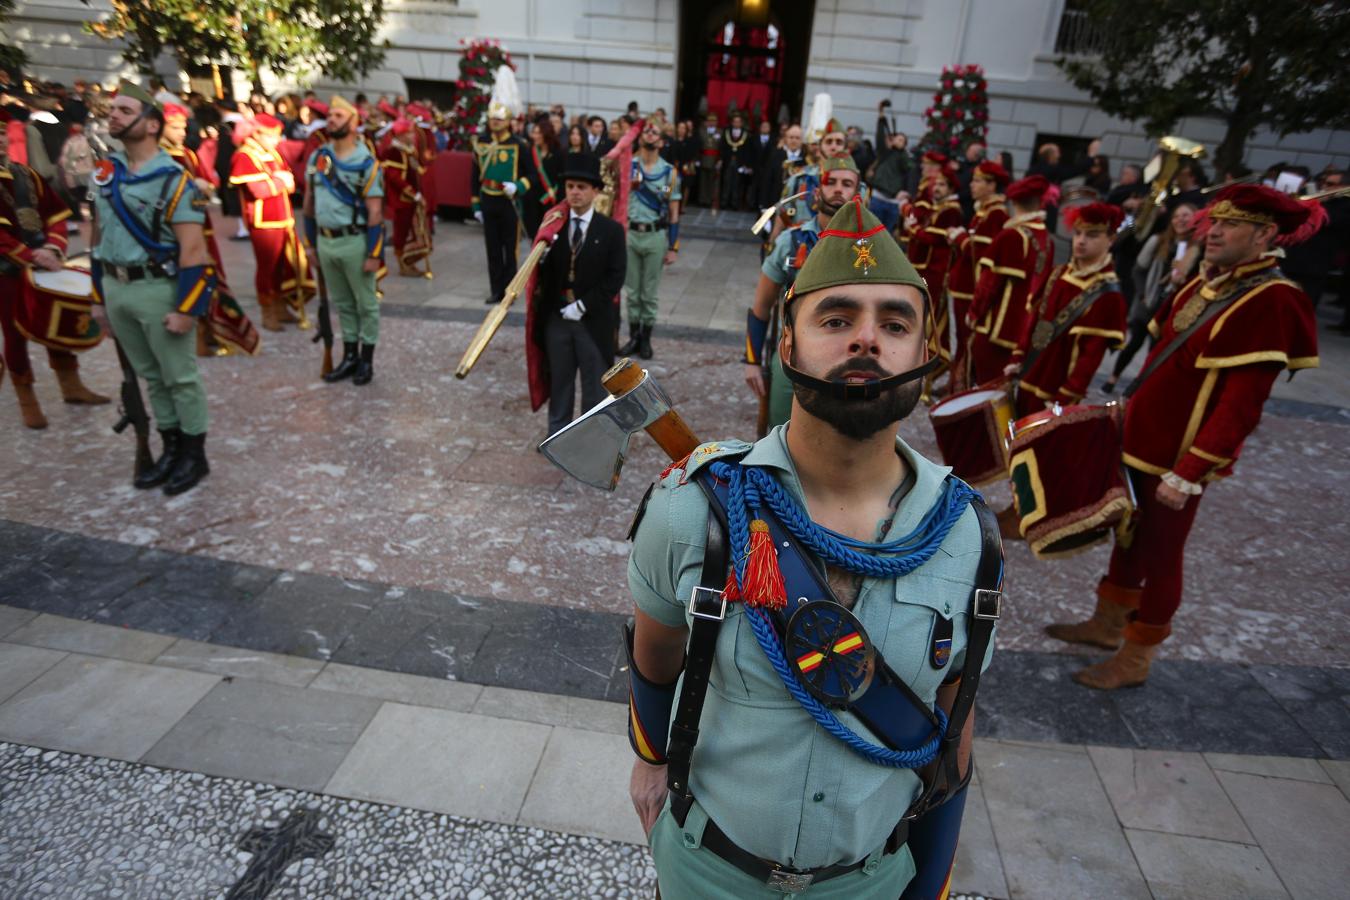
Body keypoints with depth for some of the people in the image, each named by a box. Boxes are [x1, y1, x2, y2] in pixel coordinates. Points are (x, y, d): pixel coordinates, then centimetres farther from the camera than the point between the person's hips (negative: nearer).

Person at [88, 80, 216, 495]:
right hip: (116, 289, 7)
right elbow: (99, 237, 15)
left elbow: (193, 250, -16)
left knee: (180, 377, 3)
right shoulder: (105, 173, 10)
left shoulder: (174, 180, -12)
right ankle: (171, 449, 26)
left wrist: (186, 308, -19)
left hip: (158, 290, -7)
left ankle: (194, 455, 15)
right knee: (150, 376, 14)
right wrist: (99, 296, 14)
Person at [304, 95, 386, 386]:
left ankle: (367, 360, 15)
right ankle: (349, 356, 25)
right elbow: (309, 203, 15)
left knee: (366, 304, 5)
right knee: (342, 303, 14)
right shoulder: (316, 158, 8)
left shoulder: (366, 162, -8)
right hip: (325, 241, 6)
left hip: (355, 242, -5)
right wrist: (311, 243, 14)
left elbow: (375, 212, -11)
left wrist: (374, 253, -15)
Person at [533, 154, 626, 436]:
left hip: (593, 319, -2)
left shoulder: (611, 230, -6)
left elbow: (615, 278, -10)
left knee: (595, 384, 9)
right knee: (559, 380, 15)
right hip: (556, 317, 3)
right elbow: (543, 271, 2)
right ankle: (557, 434, 30)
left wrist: (583, 306, -15)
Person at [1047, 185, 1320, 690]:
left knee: (1159, 553, 5)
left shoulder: (1272, 302, -18)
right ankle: (1108, 624, 37)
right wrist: (1130, 411, 16)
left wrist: (1188, 474, -25)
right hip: (1140, 441, 8)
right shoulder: (1204, 284, 7)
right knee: (1128, 534, 19)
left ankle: (1135, 661, 22)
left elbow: (1242, 407, -23)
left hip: (1179, 459, -8)